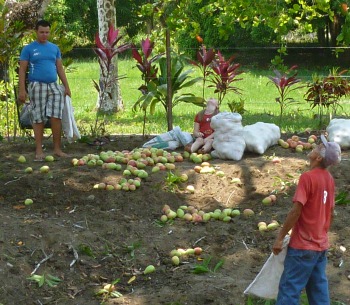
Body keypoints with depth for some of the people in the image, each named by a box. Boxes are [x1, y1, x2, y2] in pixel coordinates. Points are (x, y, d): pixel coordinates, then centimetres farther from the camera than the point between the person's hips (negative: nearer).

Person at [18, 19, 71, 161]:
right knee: (38, 118, 0)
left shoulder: (54, 48, 13)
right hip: (37, 86, -3)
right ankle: (39, 150, 6)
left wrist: (66, 86, 9)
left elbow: (60, 68, 15)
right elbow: (22, 70, 0)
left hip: (54, 86, 3)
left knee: (56, 116, -5)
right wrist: (22, 89, -9)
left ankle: (57, 148, 4)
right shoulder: (28, 49, 2)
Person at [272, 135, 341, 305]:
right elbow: (330, 212, 13)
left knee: (289, 289, -1)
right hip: (321, 245, 8)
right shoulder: (329, 178, 5)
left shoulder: (308, 177, -17)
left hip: (303, 245, -7)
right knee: (319, 289, 13)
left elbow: (296, 211, -20)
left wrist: (280, 238, -13)